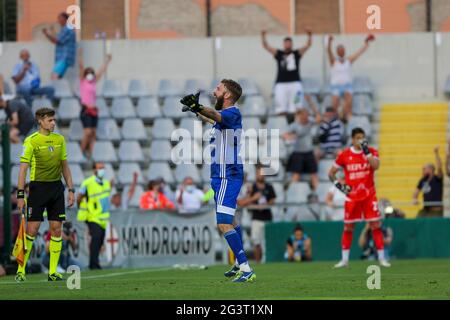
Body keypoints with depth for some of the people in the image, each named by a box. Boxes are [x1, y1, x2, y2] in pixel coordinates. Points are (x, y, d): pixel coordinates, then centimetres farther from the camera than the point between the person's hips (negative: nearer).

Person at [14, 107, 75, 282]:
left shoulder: (59, 140, 9)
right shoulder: (31, 141, -7)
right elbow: (23, 168, -8)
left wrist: (71, 189, 11)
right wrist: (20, 195, -13)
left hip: (56, 187, 5)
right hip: (38, 187, -5)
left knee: (56, 228, 1)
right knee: (32, 229, -7)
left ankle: (53, 271, 7)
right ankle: (20, 270, 2)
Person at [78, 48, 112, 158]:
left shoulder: (94, 83, 15)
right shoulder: (82, 81, 2)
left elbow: (101, 71, 24)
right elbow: (81, 67, -6)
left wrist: (107, 61, 30)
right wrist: (80, 55, -14)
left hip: (93, 111, 6)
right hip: (85, 109, -6)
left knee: (93, 133, 4)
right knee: (88, 132, -13)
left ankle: (90, 153, 7)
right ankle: (82, 151, 2)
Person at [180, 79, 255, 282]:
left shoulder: (233, 113, -15)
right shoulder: (223, 114, 13)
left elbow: (218, 116, -39)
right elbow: (214, 119, 38)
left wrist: (199, 108, -57)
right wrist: (197, 112, 53)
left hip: (228, 176, -11)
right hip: (221, 175, 11)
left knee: (224, 224, -19)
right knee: (230, 220, 24)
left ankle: (246, 270, -24)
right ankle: (240, 265, 39)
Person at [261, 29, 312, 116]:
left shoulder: (297, 53, 10)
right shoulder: (278, 54, 10)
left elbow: (308, 45, 2)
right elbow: (266, 46, 4)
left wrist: (310, 36, -16)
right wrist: (263, 37, -12)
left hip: (295, 82, 0)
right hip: (281, 83, 0)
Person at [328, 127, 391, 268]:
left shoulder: (371, 151, 0)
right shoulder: (344, 155, 1)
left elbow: (375, 166, -20)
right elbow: (331, 173, 8)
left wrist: (366, 151, -23)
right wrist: (338, 184, -7)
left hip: (369, 195, -1)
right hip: (352, 197, 1)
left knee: (376, 226, -4)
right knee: (348, 228, 4)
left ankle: (381, 258, 2)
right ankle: (344, 259, 12)